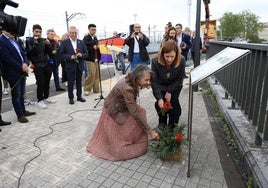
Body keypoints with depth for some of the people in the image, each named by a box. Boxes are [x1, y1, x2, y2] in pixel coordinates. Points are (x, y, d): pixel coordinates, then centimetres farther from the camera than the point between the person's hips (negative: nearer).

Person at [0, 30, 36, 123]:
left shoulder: (14, 40, 12)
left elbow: (23, 53, 12)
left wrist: (25, 63, -7)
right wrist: (21, 67, -15)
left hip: (22, 72, 7)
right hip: (13, 73, -7)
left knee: (21, 94, 18)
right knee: (16, 95, 5)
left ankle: (23, 111, 31)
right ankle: (20, 115, 17)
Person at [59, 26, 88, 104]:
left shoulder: (81, 42, 8)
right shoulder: (64, 42, -1)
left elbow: (86, 54, 8)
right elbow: (61, 54, -4)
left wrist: (81, 55, -14)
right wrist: (70, 57, -18)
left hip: (79, 66, 3)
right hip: (70, 66, -3)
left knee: (79, 82, 11)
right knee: (70, 83, 3)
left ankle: (79, 96, 24)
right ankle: (71, 98, 14)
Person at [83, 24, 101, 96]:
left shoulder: (95, 38, 17)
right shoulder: (86, 38, -4)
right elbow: (85, 48, -16)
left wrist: (97, 47, 7)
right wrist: (92, 48, -20)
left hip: (96, 59, 7)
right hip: (90, 59, -7)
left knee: (97, 75, 8)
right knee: (91, 75, -9)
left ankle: (96, 89, 17)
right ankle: (87, 89, 4)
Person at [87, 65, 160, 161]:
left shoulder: (131, 81, -12)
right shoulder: (127, 88, -36)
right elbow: (135, 113, -34)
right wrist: (150, 131, -28)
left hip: (122, 107, 8)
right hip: (113, 113, -8)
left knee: (141, 112, -5)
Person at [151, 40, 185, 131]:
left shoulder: (181, 61, -29)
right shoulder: (155, 62, -31)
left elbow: (179, 79, -14)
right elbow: (154, 81, -25)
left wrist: (170, 91, -19)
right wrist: (159, 98, -33)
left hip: (174, 86, 0)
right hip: (161, 86, 0)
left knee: (173, 102, -13)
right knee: (160, 104, -11)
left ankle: (172, 127, 9)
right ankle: (162, 123, 19)